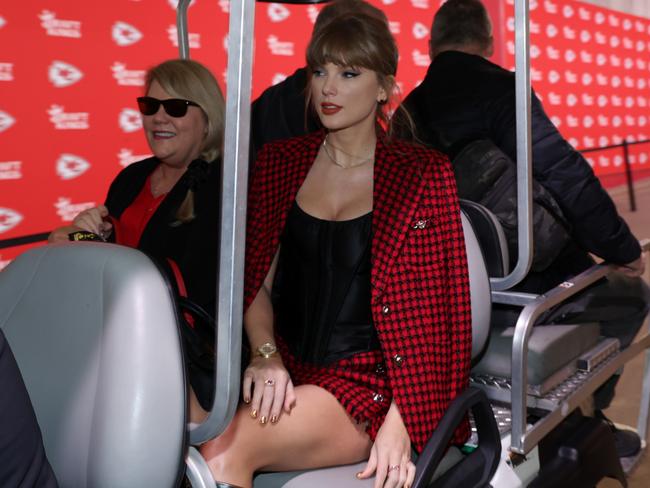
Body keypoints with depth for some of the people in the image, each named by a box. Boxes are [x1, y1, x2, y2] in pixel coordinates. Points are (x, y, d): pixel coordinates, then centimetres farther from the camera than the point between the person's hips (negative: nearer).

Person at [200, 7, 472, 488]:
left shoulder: (423, 174, -2)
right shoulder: (279, 162, 9)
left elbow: (434, 312, -4)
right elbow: (256, 280, 9)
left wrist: (400, 422, -12)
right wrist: (265, 354, -10)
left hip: (370, 381, -3)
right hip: (288, 373, 4)